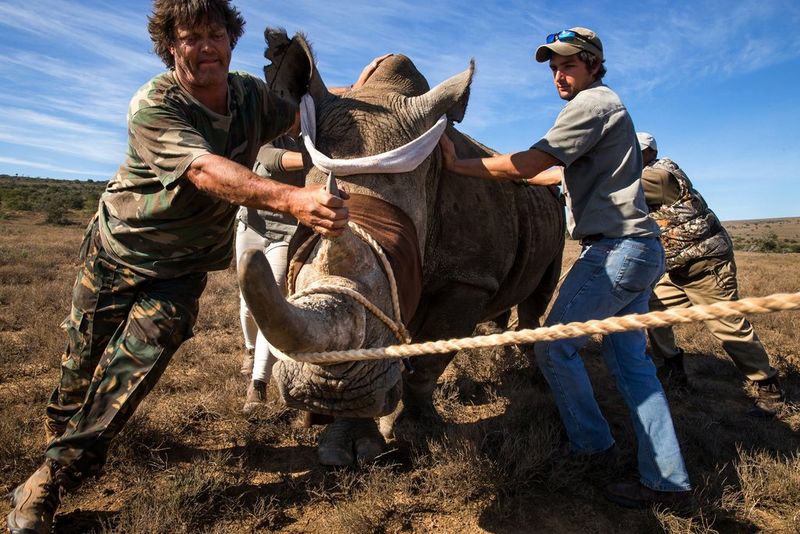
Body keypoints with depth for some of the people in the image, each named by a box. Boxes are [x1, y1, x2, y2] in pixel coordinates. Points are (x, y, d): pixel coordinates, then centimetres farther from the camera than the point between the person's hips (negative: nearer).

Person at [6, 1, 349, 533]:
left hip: (179, 269, 2)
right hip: (116, 251, -2)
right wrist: (292, 199, -56)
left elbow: (302, 116, 13)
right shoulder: (153, 106, -24)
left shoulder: (251, 95, -6)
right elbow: (207, 171, -42)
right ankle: (61, 437, 45)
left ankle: (53, 479, 3)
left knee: (134, 366, -13)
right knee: (82, 365, 13)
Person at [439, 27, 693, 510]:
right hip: (642, 251, 10)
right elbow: (565, 174, 29)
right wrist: (511, 174, 31)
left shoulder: (591, 104, -8)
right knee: (630, 359, 9)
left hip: (616, 249, -10)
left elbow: (529, 163, -17)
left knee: (555, 347, -2)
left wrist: (459, 166, -11)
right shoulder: (609, 107, 24)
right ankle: (669, 481, 13)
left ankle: (591, 443, 15)